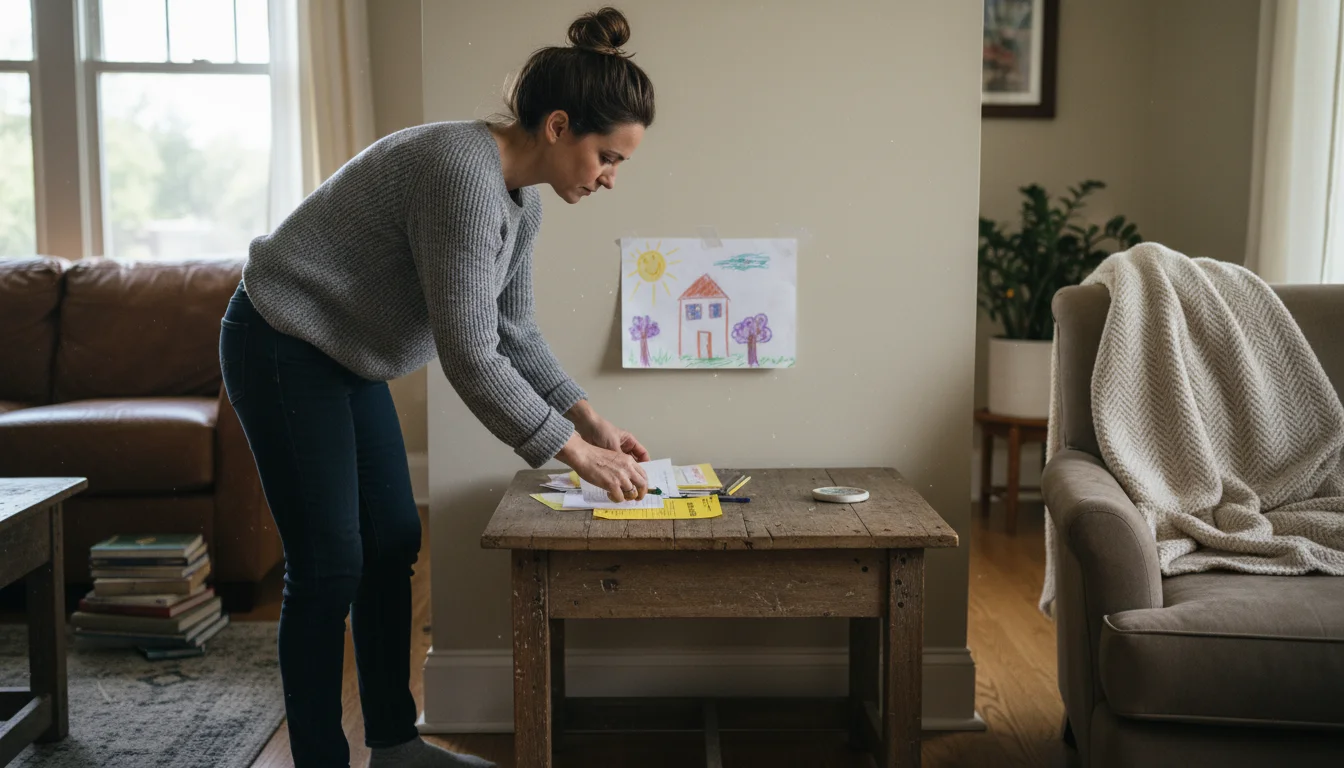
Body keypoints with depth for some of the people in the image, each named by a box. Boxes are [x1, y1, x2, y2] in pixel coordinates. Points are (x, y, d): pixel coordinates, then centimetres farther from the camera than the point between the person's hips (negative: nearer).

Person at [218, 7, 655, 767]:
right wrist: (574, 451, -22)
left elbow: (515, 330, 9)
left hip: (348, 357, 9)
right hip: (282, 344, -9)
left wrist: (591, 420, 1)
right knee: (330, 566, -5)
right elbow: (470, 358, -30)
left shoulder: (522, 197, 0)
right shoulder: (464, 174, -29)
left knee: (393, 544, 10)